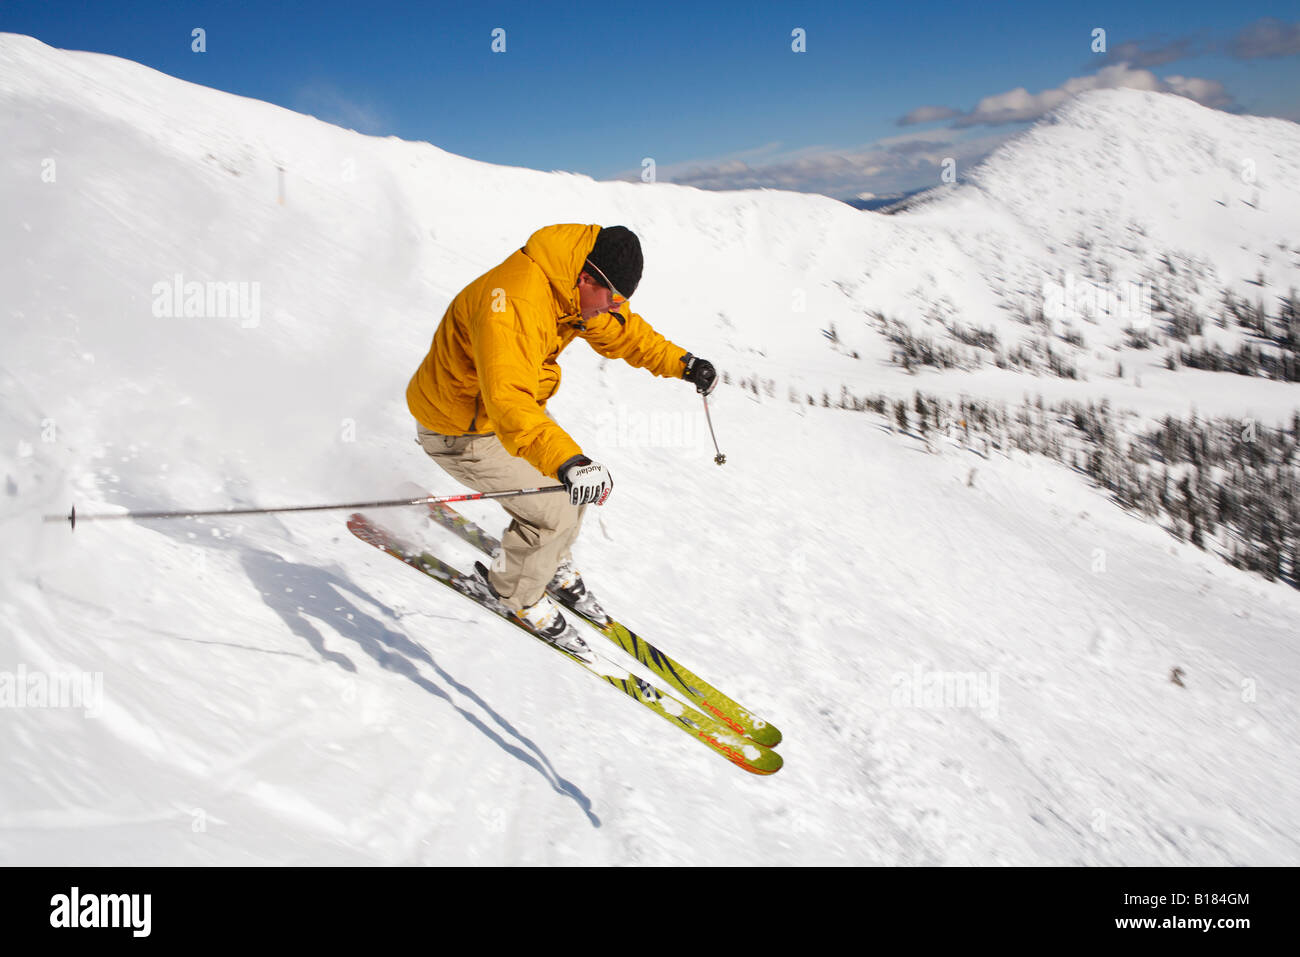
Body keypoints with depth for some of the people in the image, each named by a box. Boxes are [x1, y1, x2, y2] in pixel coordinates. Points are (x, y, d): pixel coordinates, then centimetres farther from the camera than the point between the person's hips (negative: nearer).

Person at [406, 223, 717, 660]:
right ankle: (511, 592, 19)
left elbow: (621, 331, 10)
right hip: (461, 431, -9)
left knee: (581, 485, 12)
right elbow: (508, 400, -50)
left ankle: (552, 565, 40)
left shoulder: (575, 290, -8)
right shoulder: (514, 304, -38)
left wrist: (682, 363, 2)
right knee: (554, 512, -10)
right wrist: (567, 461, -60)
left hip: (516, 408, 9)